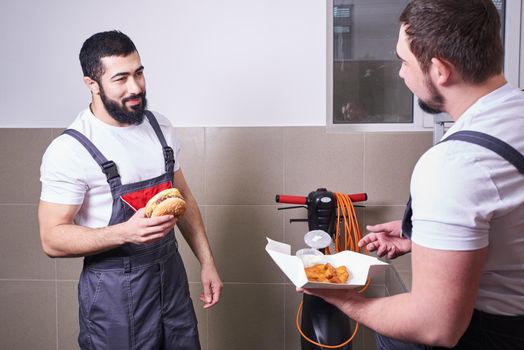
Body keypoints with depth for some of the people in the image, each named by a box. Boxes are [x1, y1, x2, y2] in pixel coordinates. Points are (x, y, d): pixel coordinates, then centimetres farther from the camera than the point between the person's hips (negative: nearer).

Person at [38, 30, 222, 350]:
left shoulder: (160, 127, 2)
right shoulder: (69, 150, -17)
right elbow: (53, 239, -16)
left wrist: (207, 262, 7)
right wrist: (125, 232, -31)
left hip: (172, 276, 6)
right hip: (114, 292, -5)